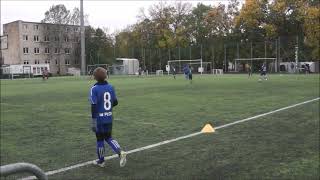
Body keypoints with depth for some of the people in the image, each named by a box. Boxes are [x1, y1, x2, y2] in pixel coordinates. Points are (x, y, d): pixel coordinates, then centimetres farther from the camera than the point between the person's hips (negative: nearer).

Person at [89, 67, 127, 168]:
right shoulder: (111, 87, 2)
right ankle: (120, 152, -3)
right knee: (108, 138, 18)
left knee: (100, 139, 10)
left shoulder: (94, 89, -14)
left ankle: (101, 161, 25)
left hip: (99, 118, -5)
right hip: (109, 118, 5)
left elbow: (94, 106, -18)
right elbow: (115, 102, 7)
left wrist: (93, 120, -16)